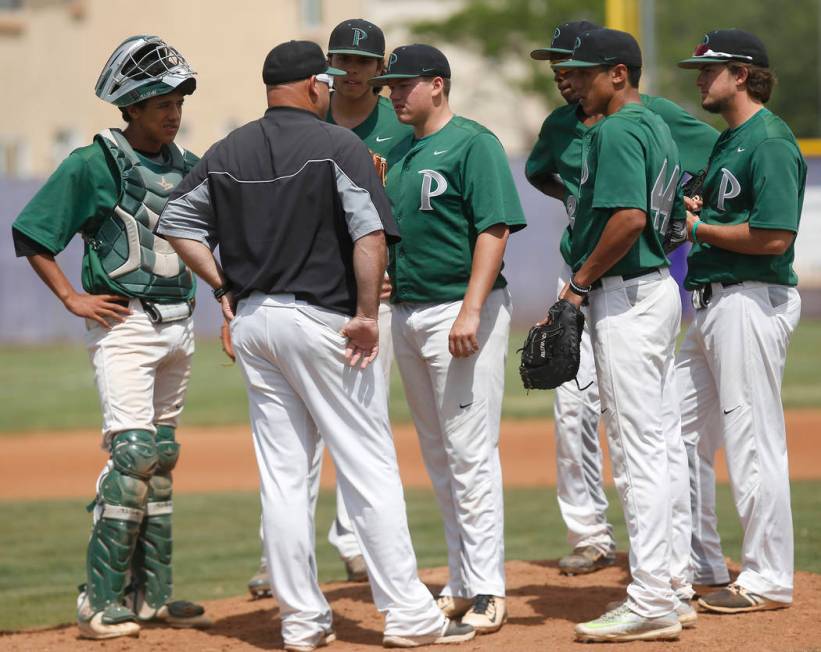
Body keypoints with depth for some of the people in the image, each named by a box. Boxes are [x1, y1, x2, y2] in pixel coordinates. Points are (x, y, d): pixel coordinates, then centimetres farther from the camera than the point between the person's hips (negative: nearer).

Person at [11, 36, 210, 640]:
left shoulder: (190, 167, 9)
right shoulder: (93, 165, -8)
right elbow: (30, 233, -5)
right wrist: (74, 299, -9)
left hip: (178, 324, 7)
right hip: (124, 324, -7)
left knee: (162, 456, 10)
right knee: (133, 453, -15)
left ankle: (150, 594, 17)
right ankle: (101, 602, -12)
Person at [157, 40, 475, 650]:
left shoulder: (226, 152, 9)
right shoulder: (337, 145, -9)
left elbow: (176, 220, 15)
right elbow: (370, 233, -19)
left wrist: (225, 287, 14)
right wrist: (367, 315, -14)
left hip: (253, 320, 6)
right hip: (323, 320, -6)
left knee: (283, 475, 9)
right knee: (369, 467, -1)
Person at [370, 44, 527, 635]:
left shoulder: (473, 144, -9)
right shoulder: (398, 153, 16)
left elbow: (494, 229, -17)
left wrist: (471, 311, -23)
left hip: (461, 311, -9)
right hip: (407, 314, 9)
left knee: (471, 453, -9)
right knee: (439, 456, 11)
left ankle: (488, 590, -6)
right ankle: (462, 584, 17)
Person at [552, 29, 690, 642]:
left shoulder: (616, 131, -15)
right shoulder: (658, 126, 16)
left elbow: (629, 216, -27)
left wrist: (581, 279, -15)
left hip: (625, 295, -11)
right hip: (660, 288, 11)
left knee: (637, 450, -9)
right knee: (665, 442, 13)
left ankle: (652, 604, -9)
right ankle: (671, 583, 18)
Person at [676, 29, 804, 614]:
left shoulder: (770, 142, -14)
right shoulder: (728, 140, 18)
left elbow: (774, 236, -22)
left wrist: (699, 228, -13)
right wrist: (694, 211, 6)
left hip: (752, 302, -11)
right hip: (713, 302, 11)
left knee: (754, 440, -6)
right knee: (682, 432, 14)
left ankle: (768, 580, 0)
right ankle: (700, 565, 23)